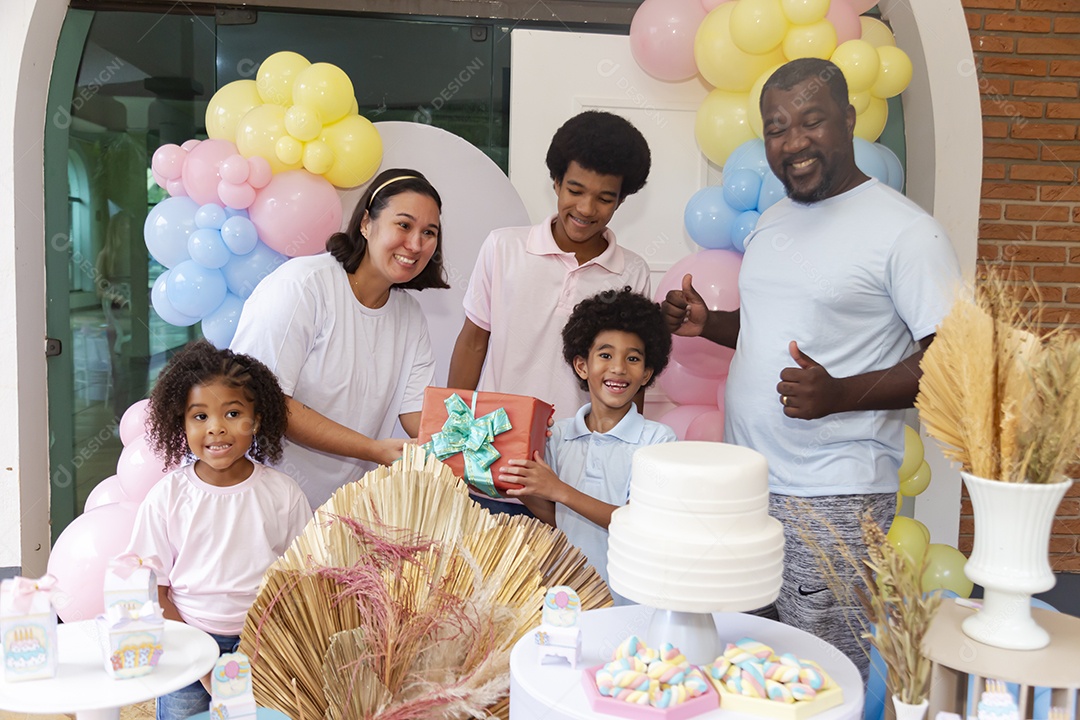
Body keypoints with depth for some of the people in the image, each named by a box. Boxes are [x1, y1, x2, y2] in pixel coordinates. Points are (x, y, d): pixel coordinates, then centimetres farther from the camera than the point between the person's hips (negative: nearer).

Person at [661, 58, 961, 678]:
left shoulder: (906, 231, -10)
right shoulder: (772, 222, 14)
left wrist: (839, 394, -25)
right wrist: (709, 324, 7)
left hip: (834, 494, -7)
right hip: (747, 480, 7)